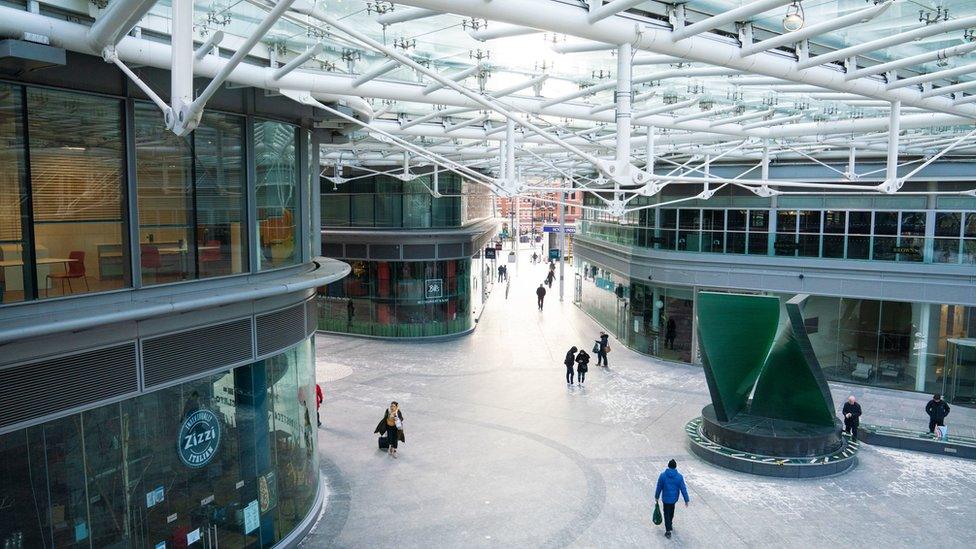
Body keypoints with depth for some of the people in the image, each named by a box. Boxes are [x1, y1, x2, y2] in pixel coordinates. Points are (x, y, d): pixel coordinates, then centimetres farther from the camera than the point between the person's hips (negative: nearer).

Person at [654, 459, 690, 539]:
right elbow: (683, 489, -8)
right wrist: (686, 500, 1)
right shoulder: (679, 477, -11)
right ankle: (670, 525, 43)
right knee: (671, 511, 26)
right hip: (674, 498, 2)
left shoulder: (663, 475, -13)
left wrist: (656, 497, 9)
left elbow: (659, 488, -5)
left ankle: (668, 531, 4)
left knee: (667, 514, 8)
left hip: (666, 498, -2)